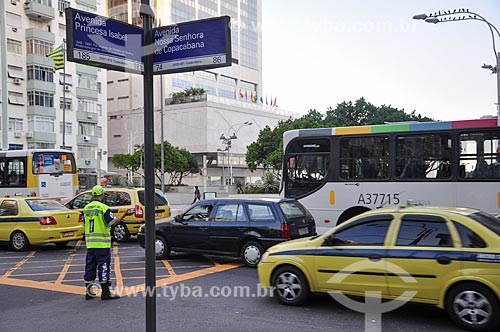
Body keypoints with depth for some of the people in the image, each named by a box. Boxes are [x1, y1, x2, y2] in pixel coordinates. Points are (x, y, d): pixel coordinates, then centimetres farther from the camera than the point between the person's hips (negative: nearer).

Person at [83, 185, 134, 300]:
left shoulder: (86, 208, 10)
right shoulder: (103, 207, -11)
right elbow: (112, 222, -15)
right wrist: (125, 214, -12)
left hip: (90, 243, 7)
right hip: (102, 243, -6)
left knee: (90, 266, 12)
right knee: (103, 266, -1)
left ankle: (88, 292, 17)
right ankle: (105, 292, 2)